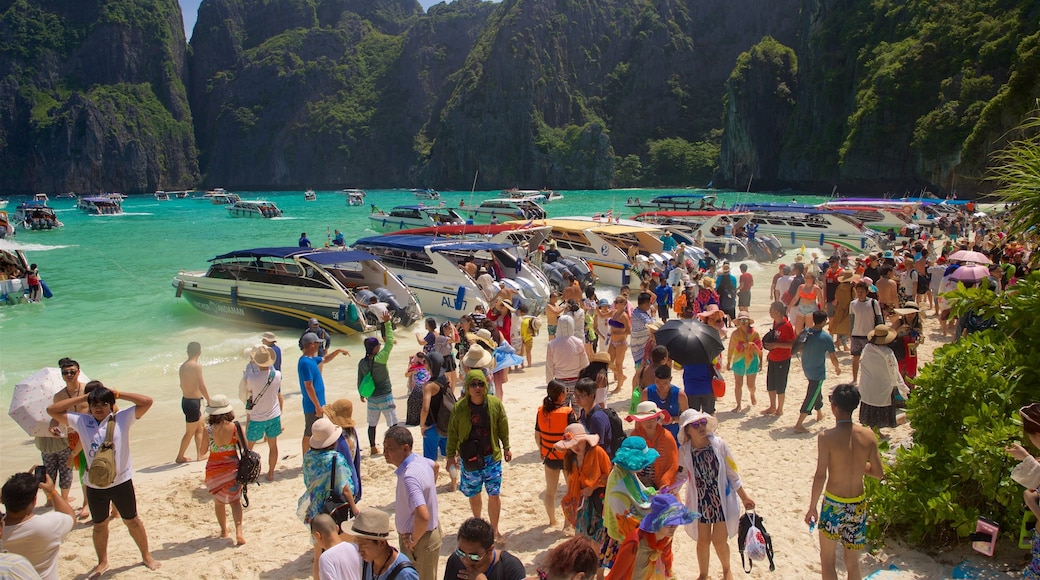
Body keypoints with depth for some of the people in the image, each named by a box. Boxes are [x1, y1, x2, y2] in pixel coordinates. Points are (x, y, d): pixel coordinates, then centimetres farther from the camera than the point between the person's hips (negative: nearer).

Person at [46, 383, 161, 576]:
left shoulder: (122, 418, -11)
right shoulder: (81, 421, -4)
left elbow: (147, 401, -20)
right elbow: (52, 410, -4)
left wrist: (117, 394, -15)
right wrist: (81, 398, -9)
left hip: (122, 482, -2)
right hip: (94, 486, 3)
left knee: (132, 521, 15)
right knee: (99, 525, 21)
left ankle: (146, 556, 32)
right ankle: (102, 562, 41)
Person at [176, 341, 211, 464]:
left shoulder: (183, 366, 7)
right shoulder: (196, 366, -16)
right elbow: (201, 386, -18)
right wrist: (209, 401, -9)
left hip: (186, 400, 8)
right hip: (193, 402, -8)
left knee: (200, 428, 19)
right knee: (190, 432, 5)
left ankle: (200, 454, 25)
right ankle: (180, 457, 12)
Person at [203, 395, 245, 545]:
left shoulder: (209, 430, -19)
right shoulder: (235, 427, -16)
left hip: (214, 469, 0)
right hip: (232, 467, 0)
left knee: (219, 501, 22)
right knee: (235, 500, 14)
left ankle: (224, 531, 33)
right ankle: (239, 531, -2)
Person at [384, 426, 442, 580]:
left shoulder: (409, 477, -33)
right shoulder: (421, 460, -6)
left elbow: (423, 516, -43)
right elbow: (435, 466, 20)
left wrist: (413, 541, -25)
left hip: (422, 540, -9)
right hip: (432, 529, 9)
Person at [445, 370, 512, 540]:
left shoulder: (495, 403, -9)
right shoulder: (459, 407, -12)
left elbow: (503, 427, 4)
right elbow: (453, 432, -2)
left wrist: (506, 448, 10)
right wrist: (451, 455, 0)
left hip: (492, 456, 0)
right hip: (469, 458, 0)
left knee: (494, 494, 1)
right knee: (473, 494, 16)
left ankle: (494, 530, 20)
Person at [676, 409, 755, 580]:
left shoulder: (718, 444, -15)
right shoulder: (684, 452, -13)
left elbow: (732, 473, -5)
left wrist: (744, 496, 2)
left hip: (723, 500, -1)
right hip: (700, 503, 1)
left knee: (719, 541, 6)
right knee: (703, 541, 14)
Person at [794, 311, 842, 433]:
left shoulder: (806, 333, -4)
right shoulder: (826, 337, -18)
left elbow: (800, 348, 9)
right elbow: (833, 357, -10)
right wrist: (837, 367, 9)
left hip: (806, 369, 7)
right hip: (818, 372, -7)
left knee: (817, 391, 29)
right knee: (810, 398, -2)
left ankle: (819, 414, 48)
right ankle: (798, 425, -3)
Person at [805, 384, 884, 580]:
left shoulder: (827, 437, -17)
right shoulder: (868, 436, -6)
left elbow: (820, 476, -17)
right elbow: (878, 473, 0)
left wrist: (812, 507, -6)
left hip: (834, 504, -4)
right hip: (858, 505, 4)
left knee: (827, 560, 13)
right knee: (852, 562, 18)